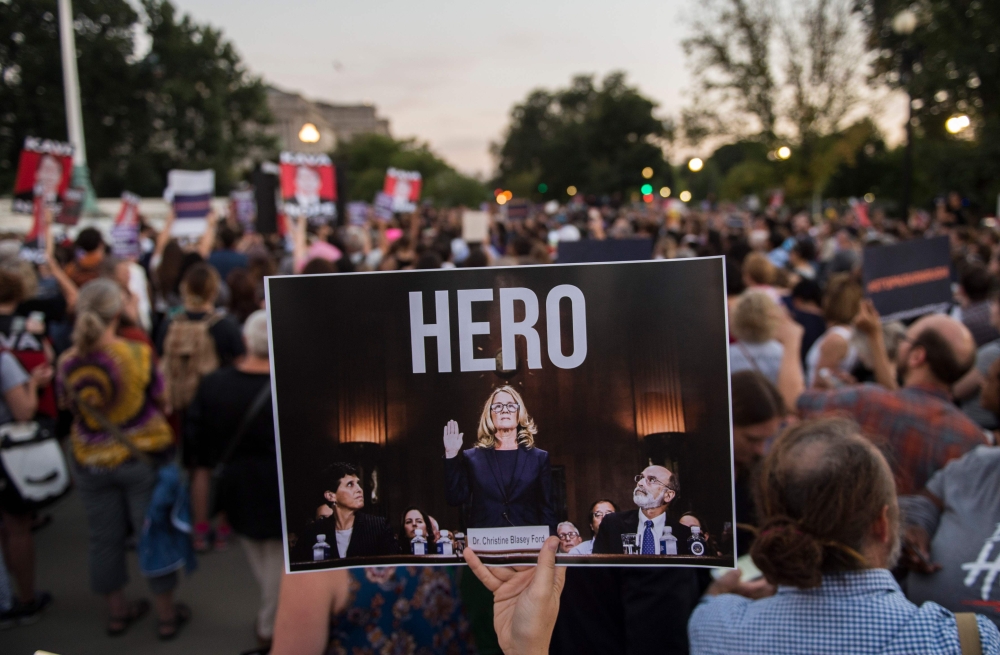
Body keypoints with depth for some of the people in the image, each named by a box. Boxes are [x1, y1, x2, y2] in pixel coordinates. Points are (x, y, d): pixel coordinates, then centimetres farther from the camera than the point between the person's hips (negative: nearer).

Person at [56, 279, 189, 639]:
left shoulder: (67, 363, -11)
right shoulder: (138, 353, -20)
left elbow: (68, 405, 7)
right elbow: (161, 399, -7)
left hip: (91, 463, 3)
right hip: (144, 457, -3)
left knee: (105, 537, 18)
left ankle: (117, 611, 35)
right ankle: (167, 614, 24)